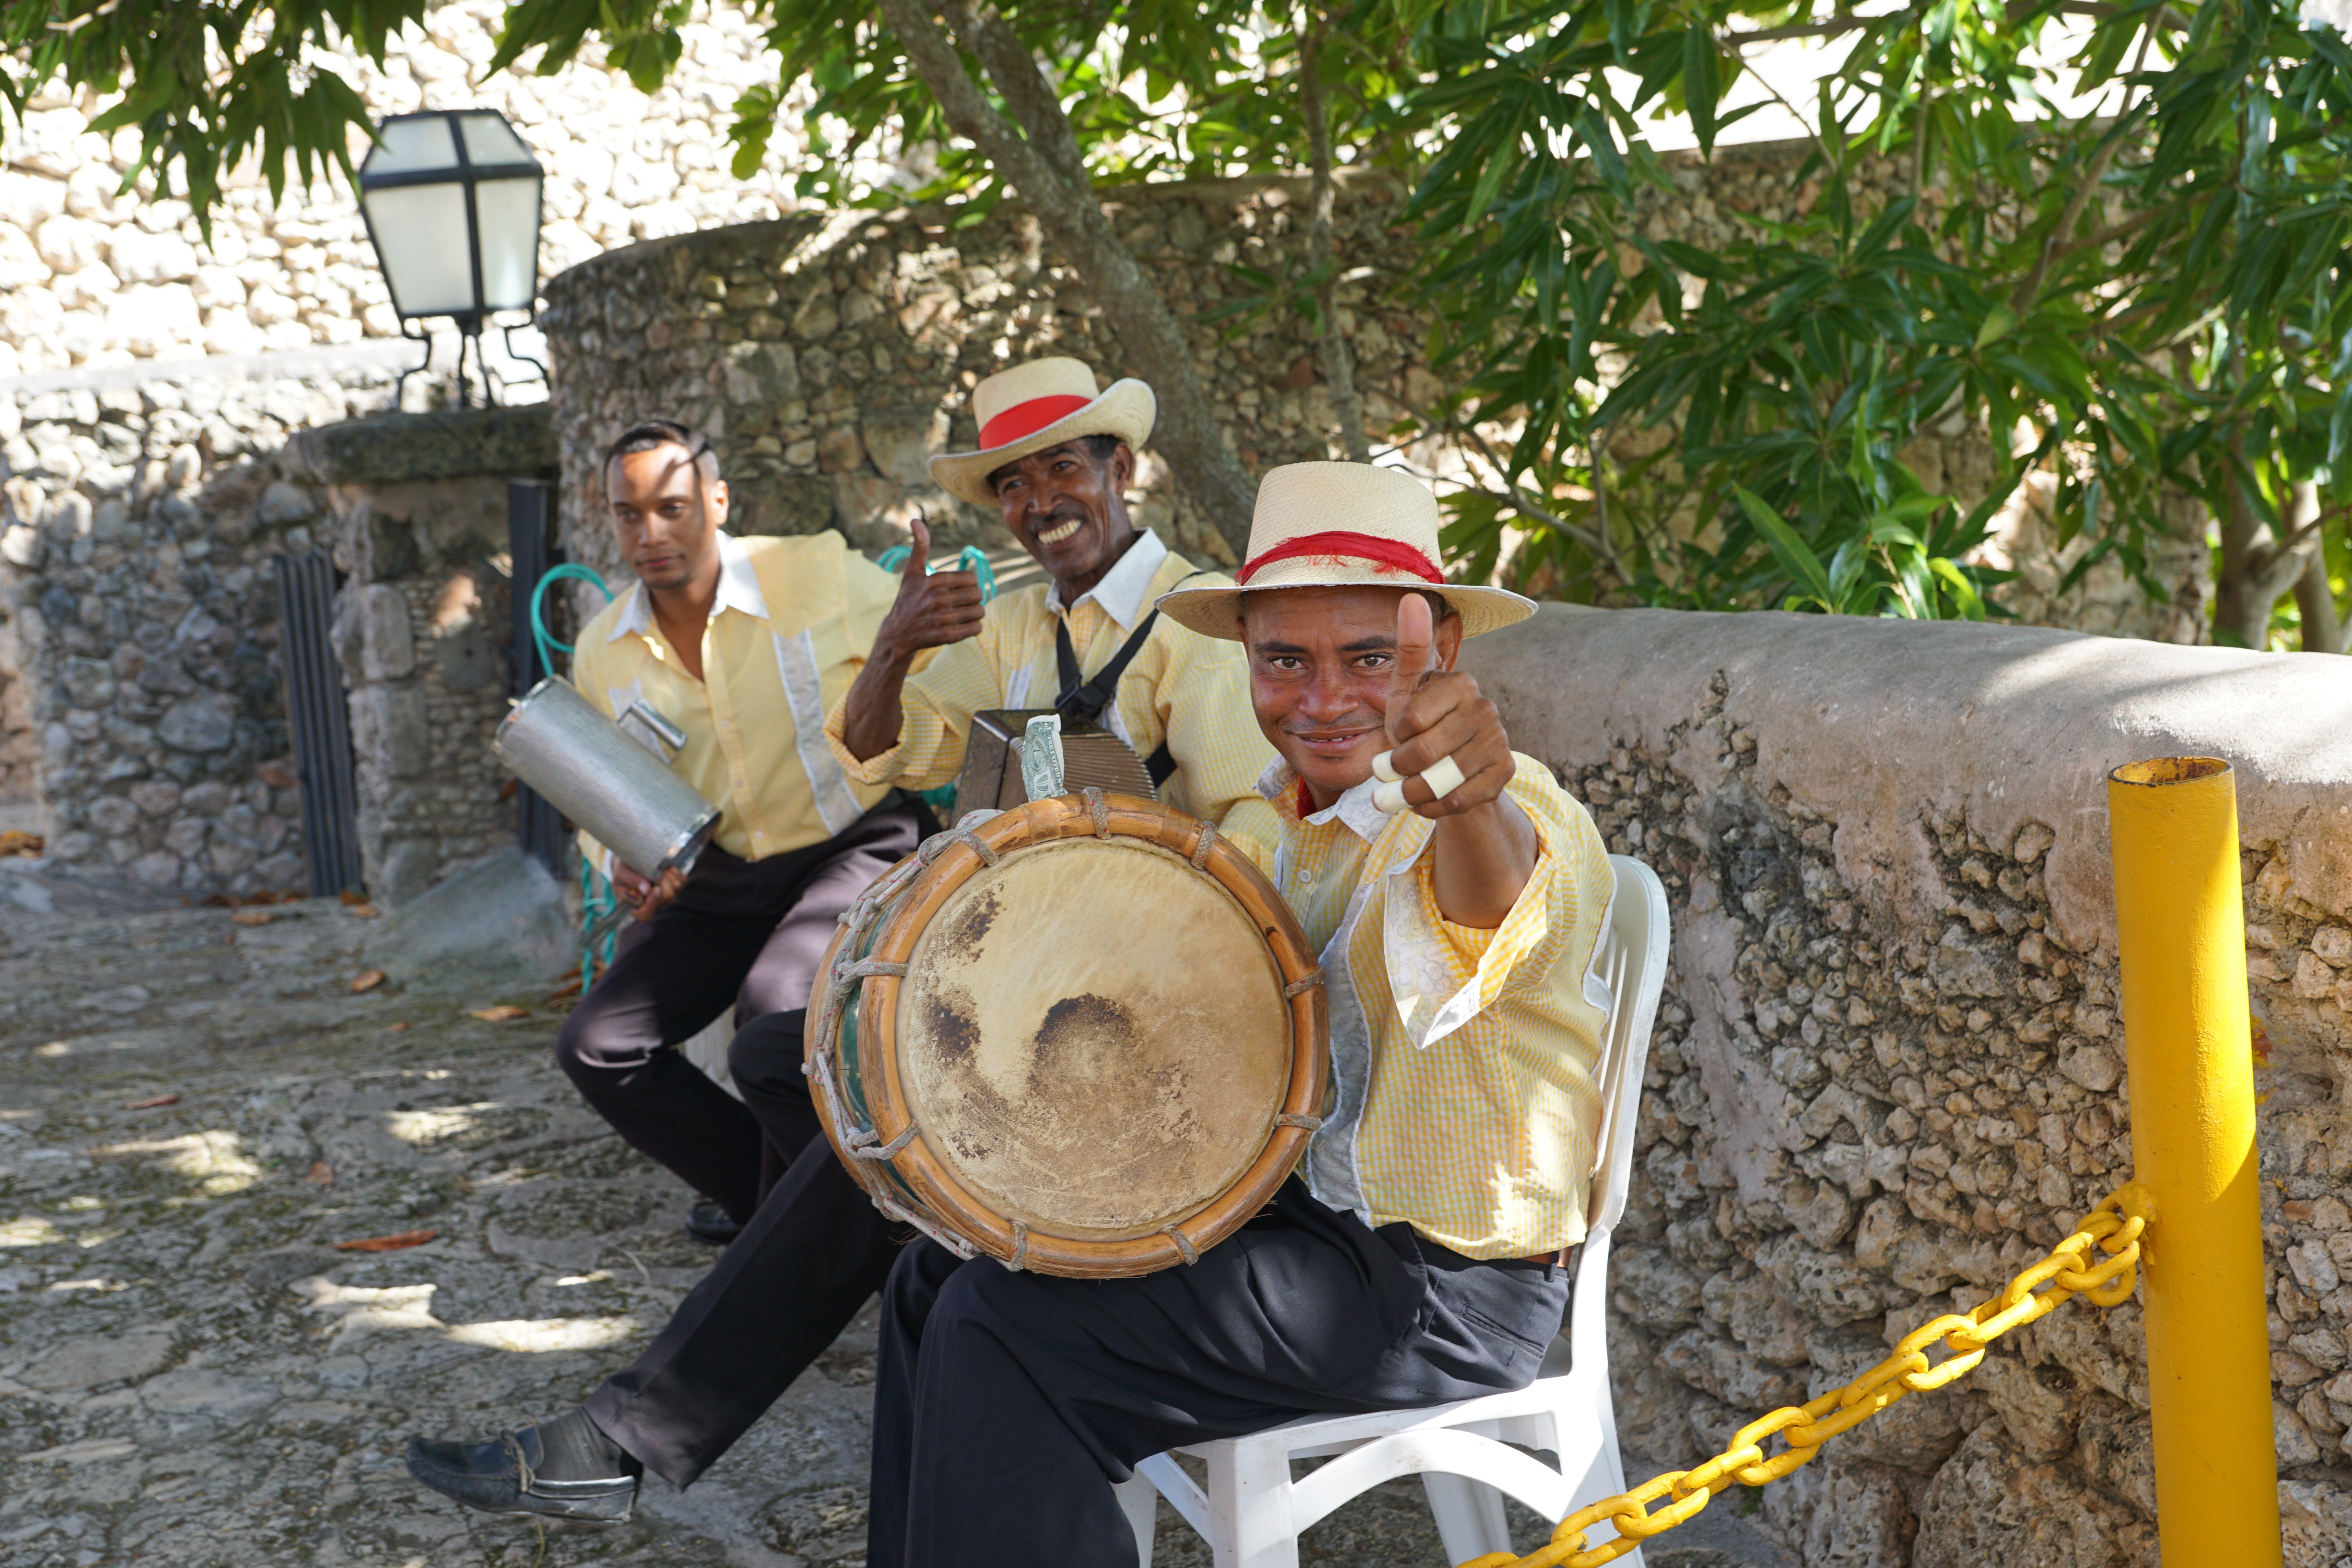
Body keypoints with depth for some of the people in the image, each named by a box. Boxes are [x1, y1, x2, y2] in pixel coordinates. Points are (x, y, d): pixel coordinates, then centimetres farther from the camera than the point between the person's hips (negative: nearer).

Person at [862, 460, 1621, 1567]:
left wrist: (1472, 803, -71)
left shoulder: (1508, 818, -22)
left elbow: (1504, 906, -48)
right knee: (941, 1276, 12)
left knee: (1002, 1331, -16)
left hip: (1439, 1284, -9)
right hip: (1308, 1207, 9)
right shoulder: (1299, 811, 7)